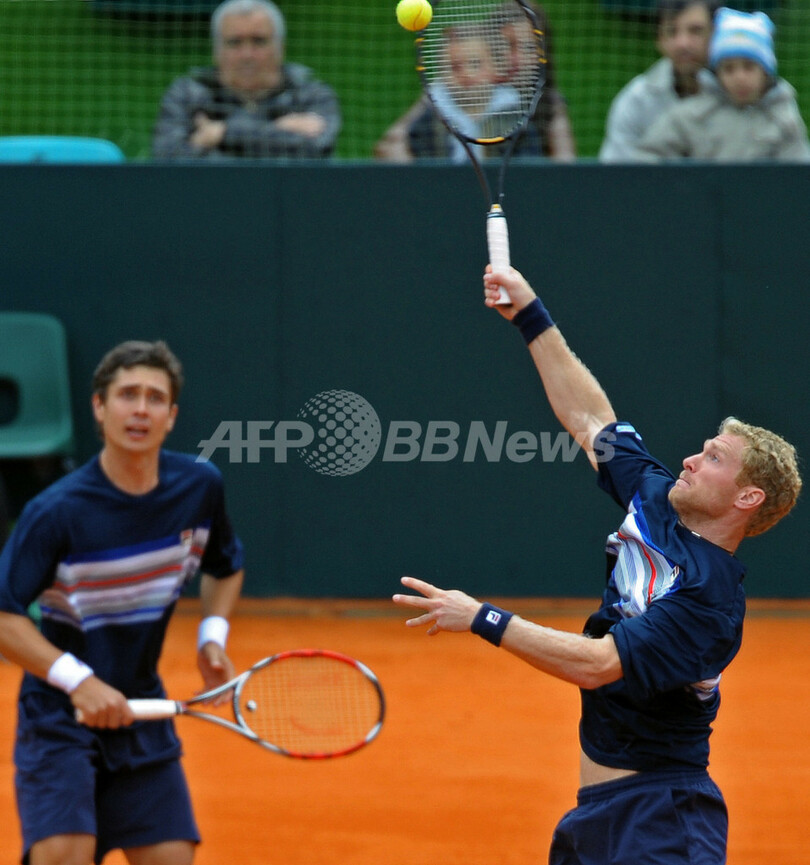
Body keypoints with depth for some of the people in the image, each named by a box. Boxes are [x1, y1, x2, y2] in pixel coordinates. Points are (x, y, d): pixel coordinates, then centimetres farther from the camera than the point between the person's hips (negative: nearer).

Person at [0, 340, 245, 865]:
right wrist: (78, 680, -28)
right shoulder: (55, 512, -19)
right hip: (59, 713, -5)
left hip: (141, 713, 5)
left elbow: (225, 568, 17)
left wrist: (213, 636, -1)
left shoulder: (201, 487, -3)